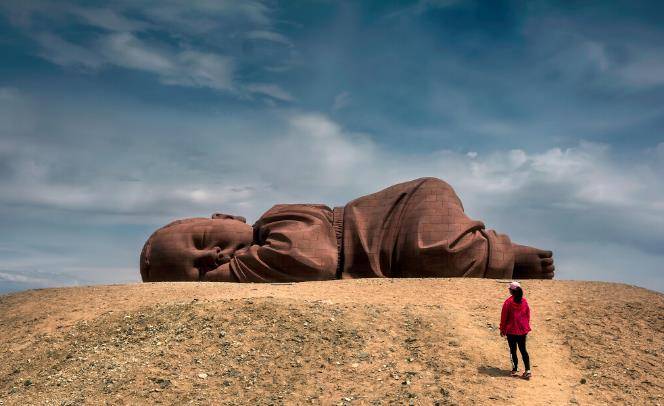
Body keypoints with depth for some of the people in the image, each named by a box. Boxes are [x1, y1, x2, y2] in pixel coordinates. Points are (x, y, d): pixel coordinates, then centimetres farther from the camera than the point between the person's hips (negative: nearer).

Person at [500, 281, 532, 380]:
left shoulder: (508, 302, -13)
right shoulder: (524, 301, -1)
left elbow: (504, 317, -8)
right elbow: (528, 315, 7)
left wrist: (502, 329, 3)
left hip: (511, 330, -4)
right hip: (523, 330, 4)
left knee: (513, 350, 8)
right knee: (523, 350, 9)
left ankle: (515, 370, 13)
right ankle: (527, 370, 0)